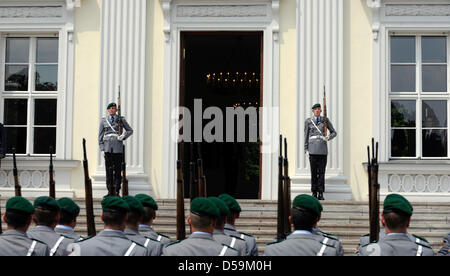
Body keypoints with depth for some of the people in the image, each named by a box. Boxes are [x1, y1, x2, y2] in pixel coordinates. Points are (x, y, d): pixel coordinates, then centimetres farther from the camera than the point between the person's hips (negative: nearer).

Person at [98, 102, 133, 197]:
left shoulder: (121, 120, 8)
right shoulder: (103, 120, 10)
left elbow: (130, 130, 14)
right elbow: (100, 135, 11)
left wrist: (123, 136, -4)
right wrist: (101, 146, 2)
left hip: (118, 147, -1)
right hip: (108, 147, 1)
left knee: (117, 170, -2)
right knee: (109, 169, 0)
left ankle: (117, 192, 3)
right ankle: (110, 191, 5)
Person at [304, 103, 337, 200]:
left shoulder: (325, 120, 8)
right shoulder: (308, 121, 8)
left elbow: (334, 132, 11)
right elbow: (306, 136, 10)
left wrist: (328, 138, -10)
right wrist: (306, 149, 3)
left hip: (323, 149, 0)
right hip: (313, 149, 0)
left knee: (321, 171, -2)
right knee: (313, 171, 0)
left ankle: (321, 193, 1)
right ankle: (314, 193, 7)